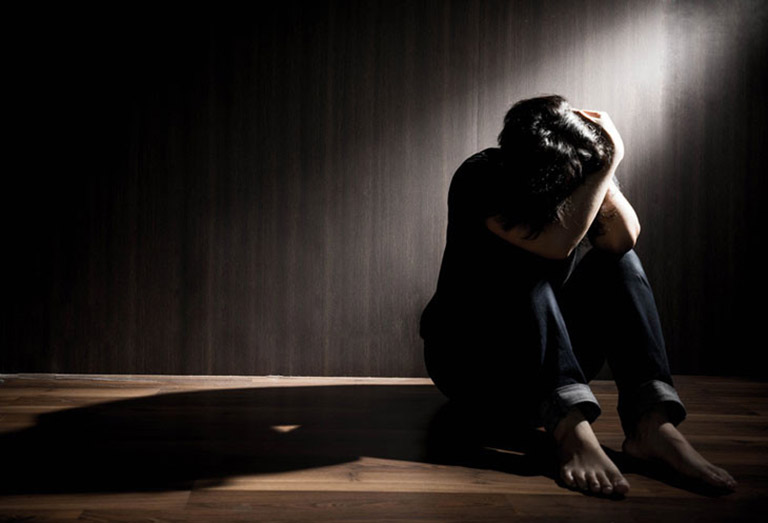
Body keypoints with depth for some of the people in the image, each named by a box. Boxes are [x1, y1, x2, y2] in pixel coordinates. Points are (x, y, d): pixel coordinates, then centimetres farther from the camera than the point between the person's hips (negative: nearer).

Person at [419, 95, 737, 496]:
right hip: (467, 358, -4)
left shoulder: (585, 175, -4)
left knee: (618, 262, -17)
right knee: (530, 276, -31)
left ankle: (652, 419, -33)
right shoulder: (481, 179, -21)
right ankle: (572, 429, -46)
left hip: (549, 363, 5)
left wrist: (601, 172, -31)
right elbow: (558, 243, -34)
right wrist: (608, 164, -29)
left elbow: (625, 239, -22)